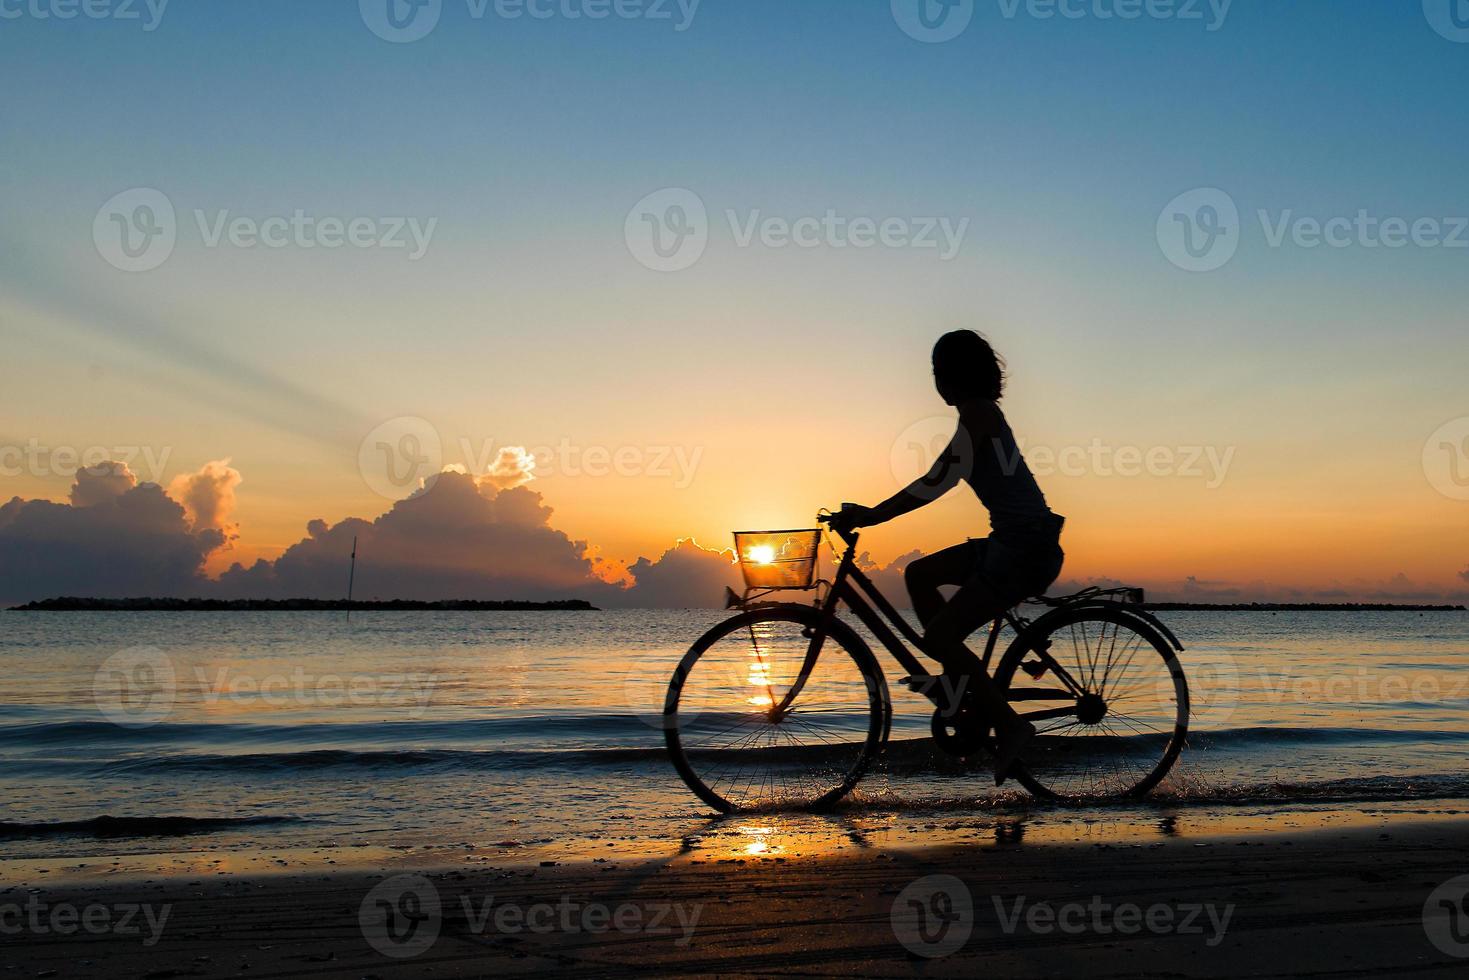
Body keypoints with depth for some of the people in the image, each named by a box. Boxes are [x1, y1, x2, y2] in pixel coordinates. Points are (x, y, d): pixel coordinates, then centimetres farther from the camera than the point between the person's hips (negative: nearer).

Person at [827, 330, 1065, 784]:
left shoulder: (977, 413, -13)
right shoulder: (981, 414, 17)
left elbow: (941, 480, -23)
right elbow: (940, 480, 21)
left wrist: (873, 515, -20)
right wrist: (873, 512, 18)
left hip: (1027, 548, -10)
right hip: (1013, 542, 10)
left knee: (938, 637, -11)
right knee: (920, 575, 14)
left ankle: (1009, 724, -3)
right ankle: (963, 687, 15)